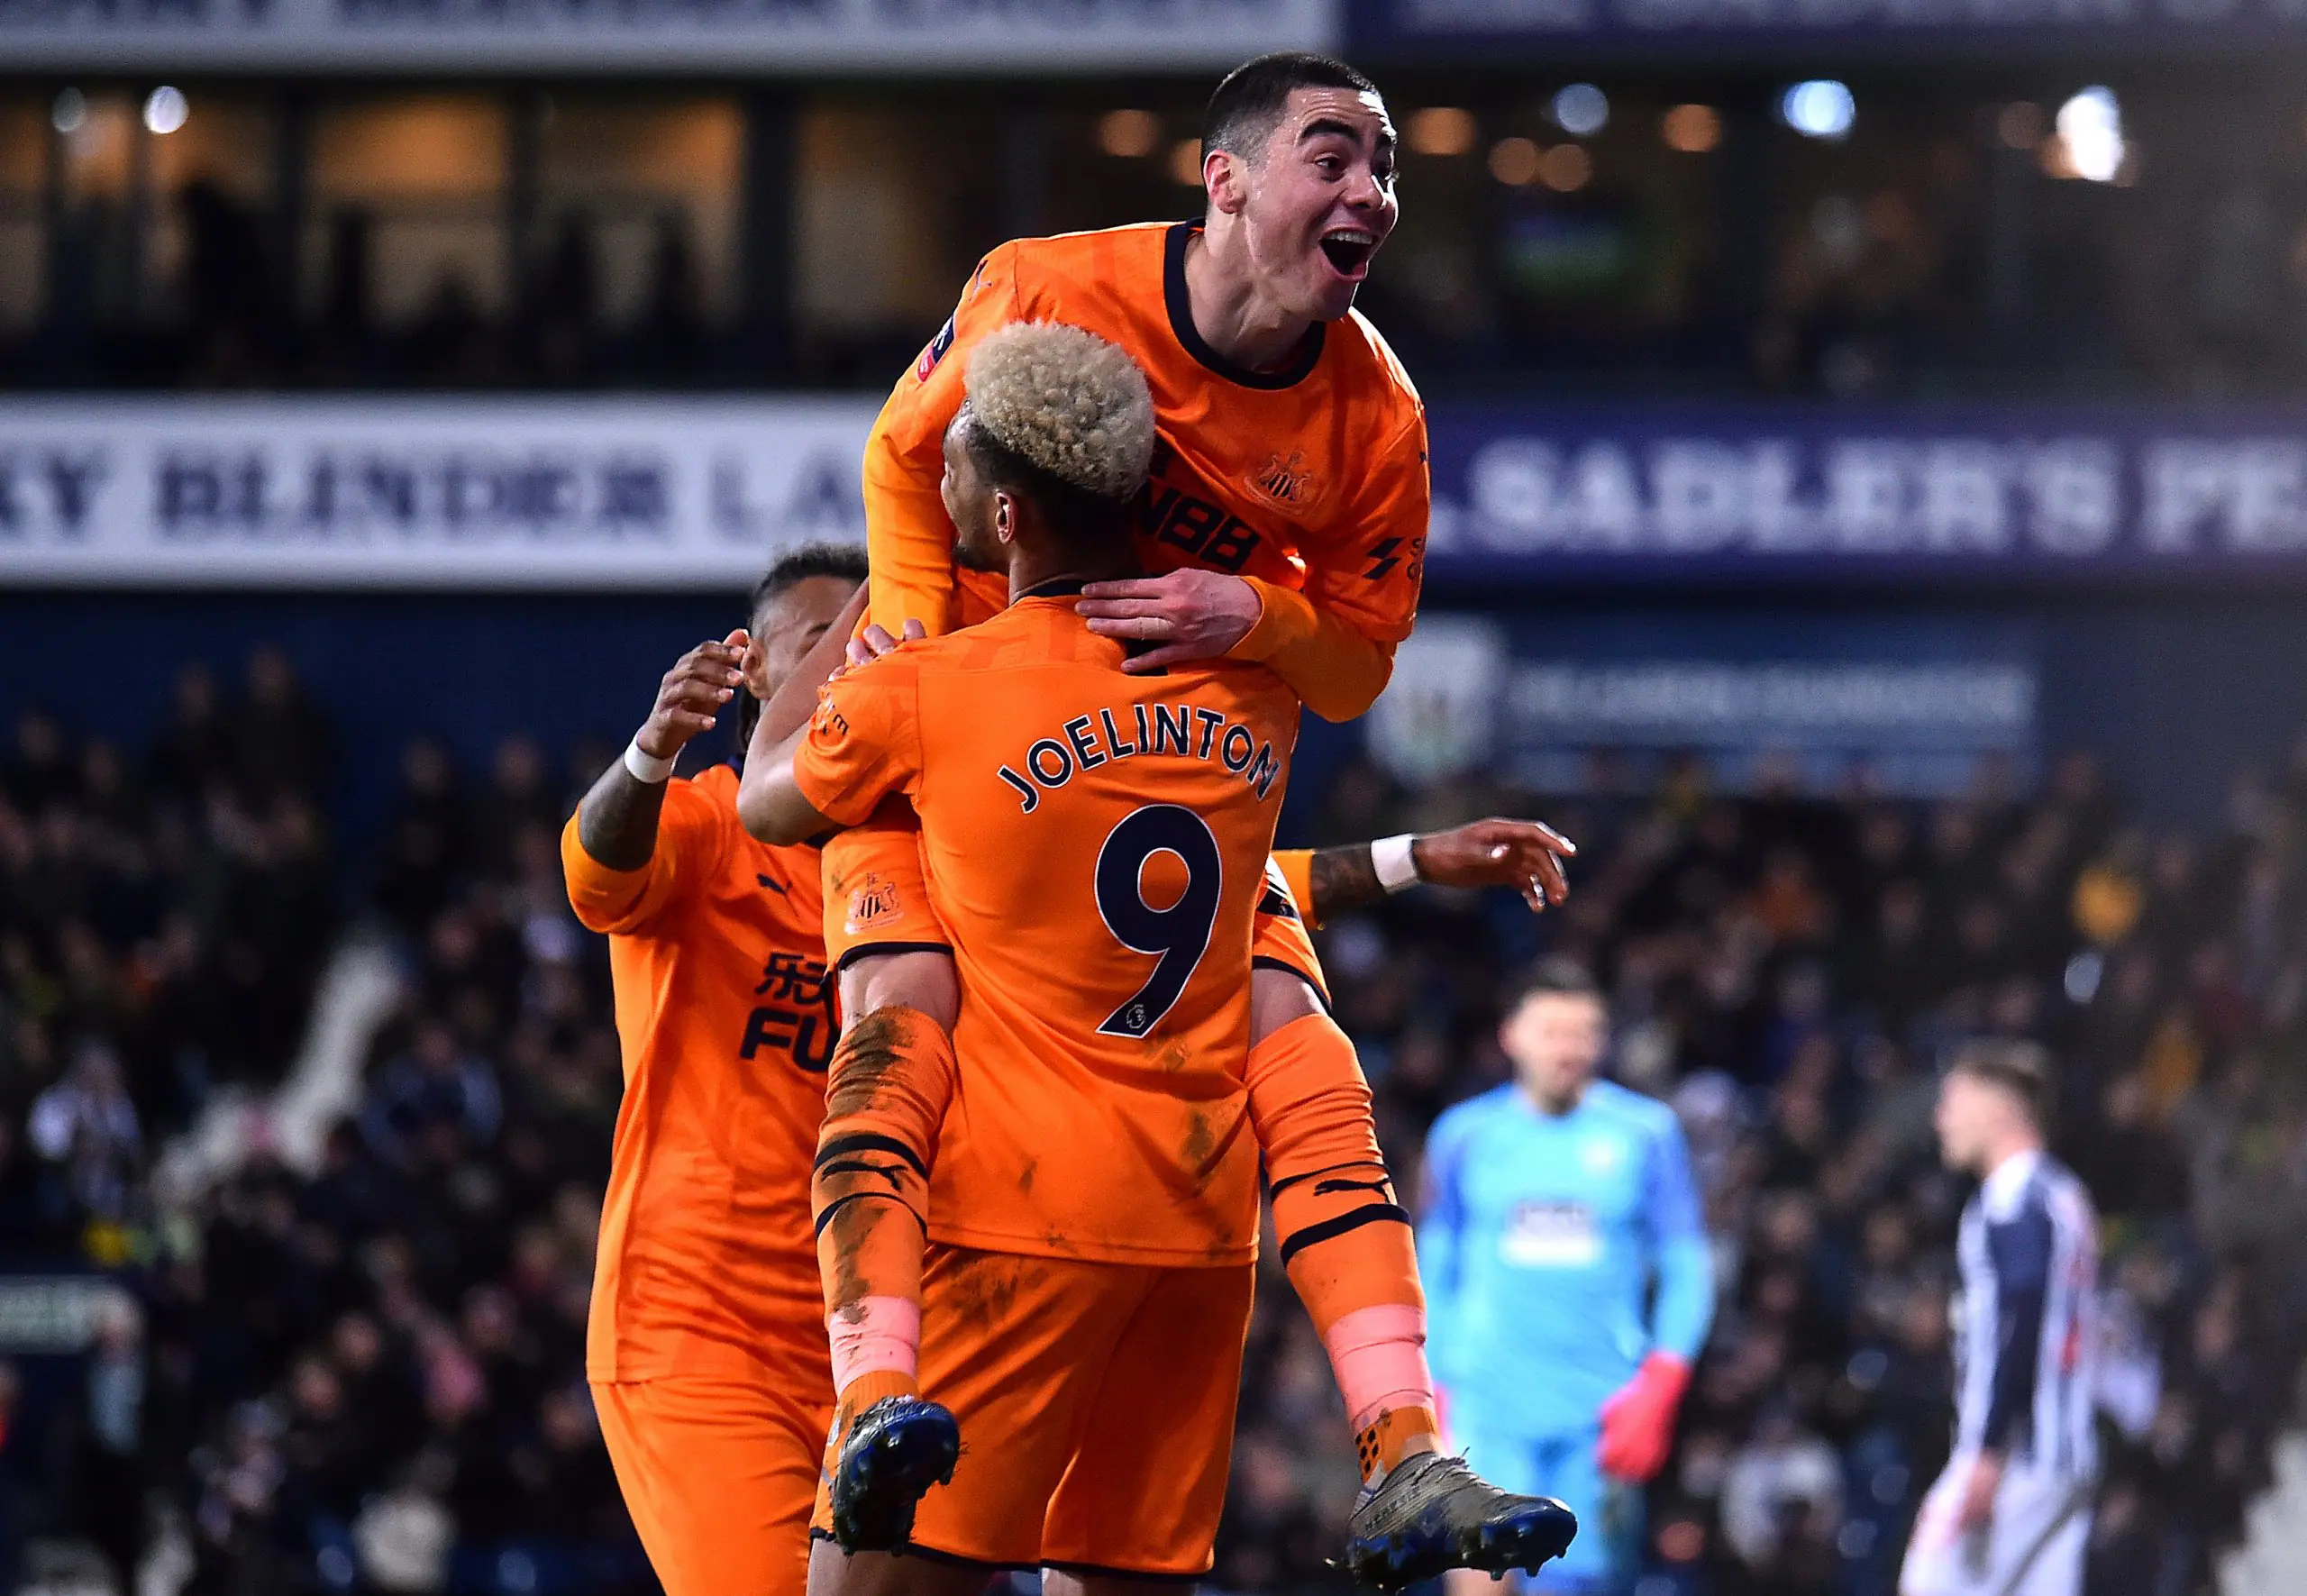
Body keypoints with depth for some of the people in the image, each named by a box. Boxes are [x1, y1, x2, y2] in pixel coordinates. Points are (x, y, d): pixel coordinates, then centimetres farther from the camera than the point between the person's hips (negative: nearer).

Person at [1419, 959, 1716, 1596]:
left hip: (1601, 1409, 0)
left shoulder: (1646, 1132, 5)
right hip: (1489, 1403, 0)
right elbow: (1434, 1273, 15)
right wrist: (1434, 1394, 7)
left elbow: (1688, 1269, 6)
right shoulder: (1465, 1136, 8)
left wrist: (1658, 1387, -7)